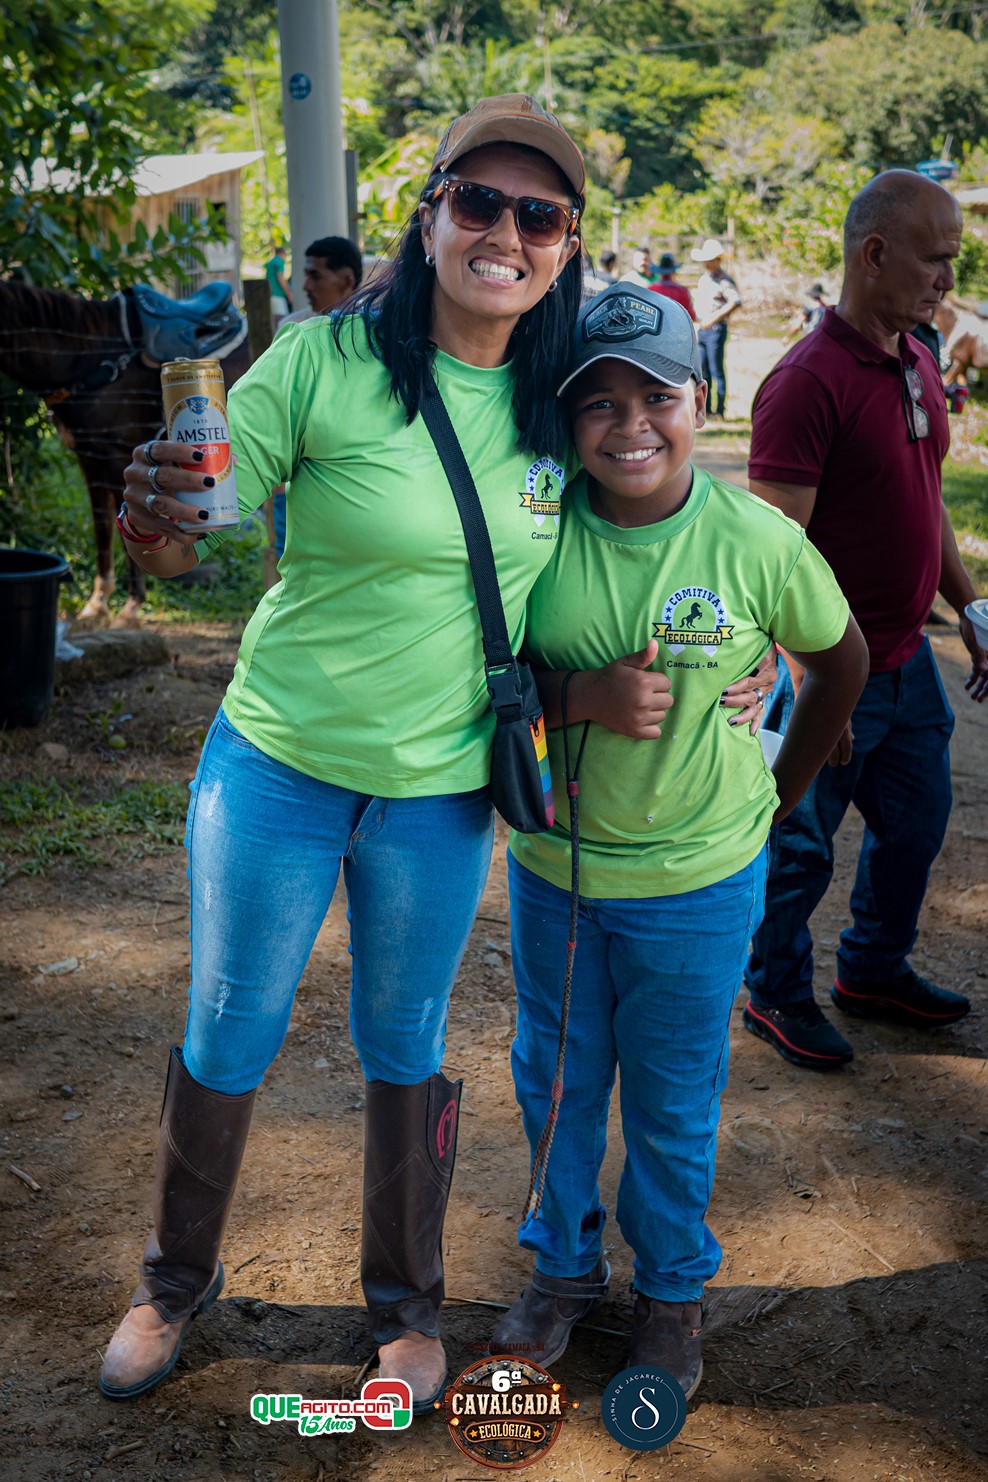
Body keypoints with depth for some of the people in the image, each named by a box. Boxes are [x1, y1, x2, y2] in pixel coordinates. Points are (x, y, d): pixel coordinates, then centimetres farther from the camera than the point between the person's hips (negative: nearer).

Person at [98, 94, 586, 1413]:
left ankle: (405, 1303, 41)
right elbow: (192, 541, -12)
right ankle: (177, 1280, 41)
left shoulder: (553, 402, -3)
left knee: (405, 1048, 17)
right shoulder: (324, 362, -15)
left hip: (444, 789, 2)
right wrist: (154, 523, -34)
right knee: (227, 1038, 13)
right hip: (280, 760, -2)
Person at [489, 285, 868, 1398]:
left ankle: (671, 1287, 41)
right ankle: (564, 1263, 44)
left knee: (673, 1108, 15)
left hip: (700, 885, -2)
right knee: (556, 1084, 19)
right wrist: (585, 696, -24)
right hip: (553, 869, 2)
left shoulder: (759, 542, -14)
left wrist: (781, 792, 7)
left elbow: (841, 661, 3)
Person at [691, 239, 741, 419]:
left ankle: (720, 410, -2)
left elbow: (736, 302, -24)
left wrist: (714, 318, -25)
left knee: (717, 371, -6)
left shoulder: (724, 280, -9)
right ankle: (705, 409, 18)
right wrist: (698, 323, 14)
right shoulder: (703, 278, 17)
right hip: (701, 329, 8)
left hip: (716, 330, -8)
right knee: (703, 371, 11)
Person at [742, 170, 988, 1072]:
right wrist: (805, 682, -25)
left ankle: (874, 970, 41)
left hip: (908, 660, 9)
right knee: (800, 848, 8)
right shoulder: (810, 380, -19)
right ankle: (776, 995, 28)